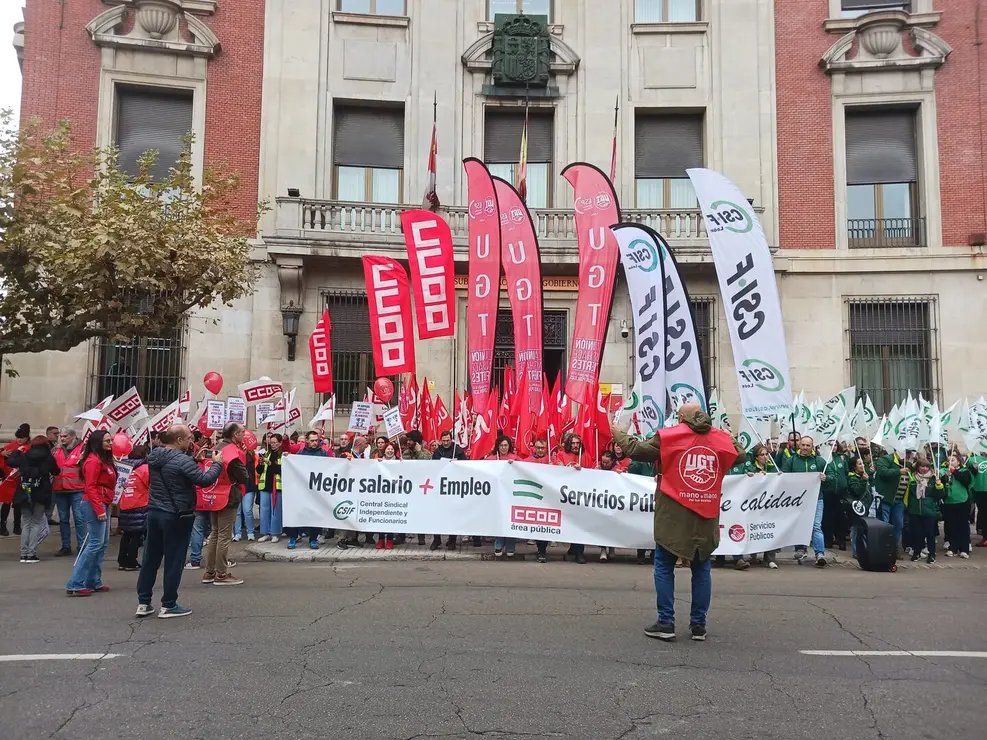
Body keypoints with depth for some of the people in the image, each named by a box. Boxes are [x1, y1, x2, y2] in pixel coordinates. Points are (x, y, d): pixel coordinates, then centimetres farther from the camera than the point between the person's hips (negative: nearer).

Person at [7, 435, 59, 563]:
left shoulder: (24, 456, 0)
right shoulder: (48, 457, -6)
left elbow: (10, 461, 11)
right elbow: (56, 472, 5)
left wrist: (16, 451, 28)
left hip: (25, 494, 3)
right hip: (41, 495, -2)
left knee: (26, 523, 13)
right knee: (37, 523, 5)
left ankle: (24, 554, 10)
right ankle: (31, 554, -3)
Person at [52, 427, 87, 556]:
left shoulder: (82, 449, -4)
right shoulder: (57, 450, 14)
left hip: (77, 490, -6)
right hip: (59, 490, 6)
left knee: (79, 518, -3)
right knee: (63, 519, 12)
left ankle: (81, 546, 3)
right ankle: (66, 546, 20)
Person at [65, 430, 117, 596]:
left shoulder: (105, 459, 16)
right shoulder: (93, 461, -13)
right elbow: (90, 488, -18)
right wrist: (99, 510, -21)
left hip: (103, 504, 10)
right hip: (95, 505, -10)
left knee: (102, 543, 11)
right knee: (95, 543, -11)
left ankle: (94, 582, 17)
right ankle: (75, 585, -8)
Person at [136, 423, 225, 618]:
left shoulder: (154, 456, 6)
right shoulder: (182, 460, -20)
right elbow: (205, 479, -22)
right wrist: (217, 464, -6)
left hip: (154, 512, 8)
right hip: (176, 516, -8)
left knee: (150, 558, 13)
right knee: (174, 561, 2)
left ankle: (143, 603, 18)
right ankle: (168, 606, 7)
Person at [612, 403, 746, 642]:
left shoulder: (669, 436, -6)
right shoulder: (722, 439, 5)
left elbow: (636, 449, -3)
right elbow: (740, 454, 23)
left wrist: (618, 435, 14)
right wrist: (734, 440, 43)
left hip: (673, 515, -3)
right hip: (706, 517, 4)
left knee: (664, 567, 7)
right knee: (701, 569, 14)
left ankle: (666, 623, 5)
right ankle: (698, 625, 16)